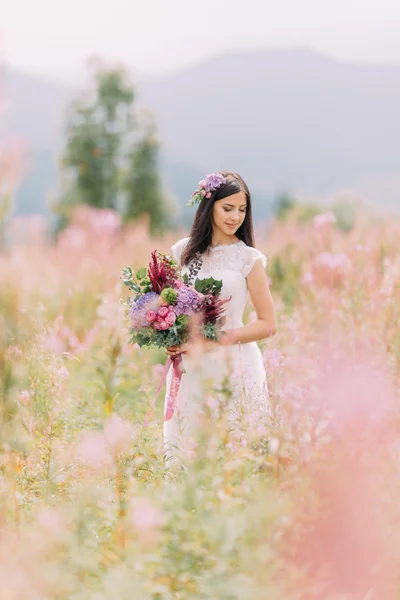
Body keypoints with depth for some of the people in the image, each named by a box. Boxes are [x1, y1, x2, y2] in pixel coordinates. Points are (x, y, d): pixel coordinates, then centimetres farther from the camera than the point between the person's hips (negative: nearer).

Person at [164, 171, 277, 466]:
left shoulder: (249, 259, -4)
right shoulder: (183, 251, 6)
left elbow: (268, 324, -4)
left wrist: (214, 341, -14)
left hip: (233, 367, -3)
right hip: (189, 369, 4)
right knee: (186, 453, 5)